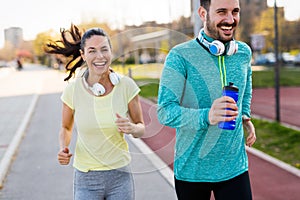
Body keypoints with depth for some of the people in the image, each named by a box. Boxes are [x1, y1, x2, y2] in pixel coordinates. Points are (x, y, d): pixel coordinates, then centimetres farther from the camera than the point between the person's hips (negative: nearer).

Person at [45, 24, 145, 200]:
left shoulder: (126, 86, -9)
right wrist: (63, 149, -10)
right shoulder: (73, 90, -8)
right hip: (86, 179, 0)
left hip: (120, 176, 1)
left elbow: (141, 129, 2)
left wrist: (132, 128, -20)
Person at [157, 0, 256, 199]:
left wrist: (245, 117, 11)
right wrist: (207, 116, -36)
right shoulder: (180, 56, -13)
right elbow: (165, 111, -20)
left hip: (235, 167, 3)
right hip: (192, 170, -3)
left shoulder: (244, 52, 2)